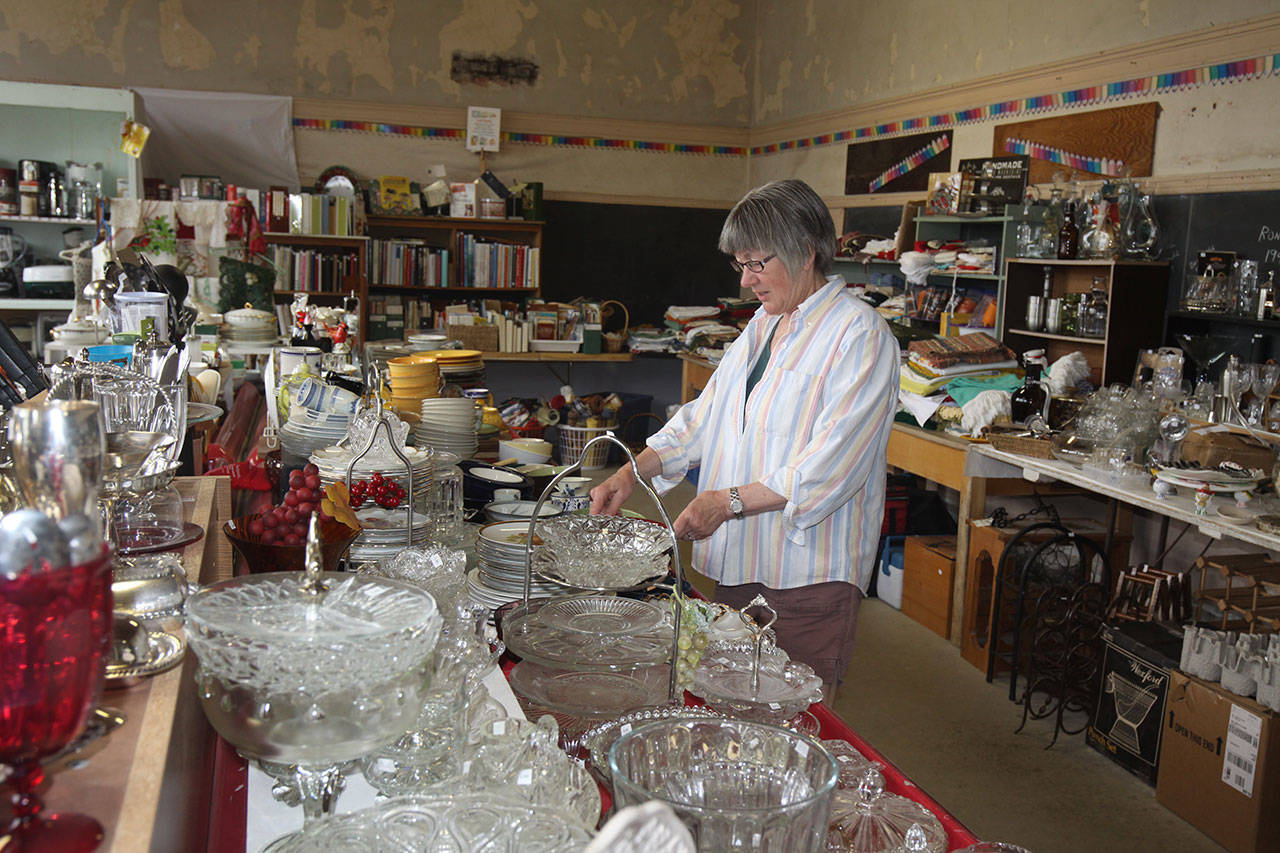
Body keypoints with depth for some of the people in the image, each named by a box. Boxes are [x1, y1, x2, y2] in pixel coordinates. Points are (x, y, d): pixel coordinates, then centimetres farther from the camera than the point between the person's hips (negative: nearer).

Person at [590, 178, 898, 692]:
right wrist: (633, 472, 4)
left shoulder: (861, 336, -12)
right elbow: (704, 418, 16)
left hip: (809, 572, -7)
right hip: (739, 562, 7)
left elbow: (828, 470, -19)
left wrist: (729, 502, -21)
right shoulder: (762, 325, 15)